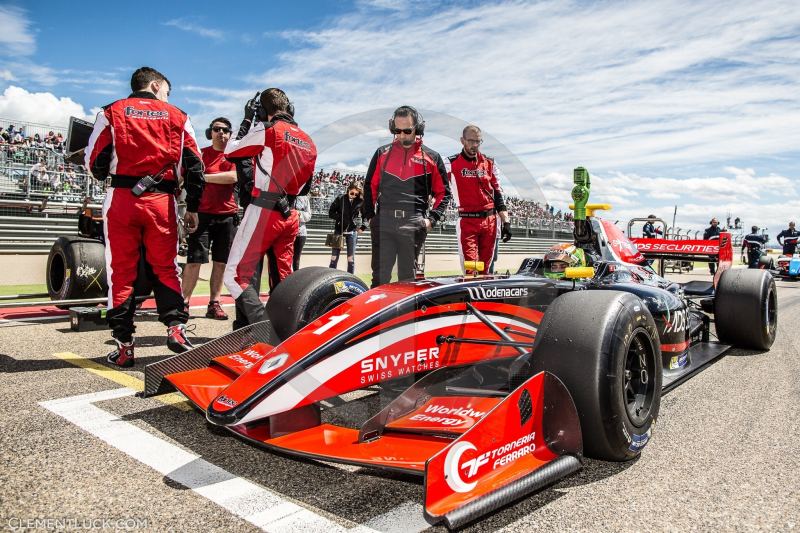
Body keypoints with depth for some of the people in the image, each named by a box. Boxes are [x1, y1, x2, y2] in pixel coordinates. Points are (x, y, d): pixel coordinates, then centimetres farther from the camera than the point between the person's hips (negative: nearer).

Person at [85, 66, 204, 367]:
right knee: (165, 267, 11)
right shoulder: (177, 116, 11)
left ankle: (124, 345, 6)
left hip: (121, 198, 0)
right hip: (162, 201, 1)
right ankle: (176, 327, -4)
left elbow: (95, 163, 4)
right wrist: (192, 208, 12)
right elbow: (194, 165, 6)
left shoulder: (112, 112, 8)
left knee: (121, 271, 4)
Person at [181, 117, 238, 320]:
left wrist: (204, 176, -10)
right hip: (202, 213, -2)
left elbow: (233, 176, -10)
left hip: (227, 215, 2)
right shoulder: (200, 153, 8)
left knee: (220, 262, 5)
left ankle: (214, 304, 14)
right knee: (195, 260, -6)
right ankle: (184, 302, 0)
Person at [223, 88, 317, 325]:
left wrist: (247, 121, 13)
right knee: (283, 279, 17)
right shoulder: (308, 141, 13)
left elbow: (230, 152, 5)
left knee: (236, 276, -5)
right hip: (290, 215, 7)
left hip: (263, 212, -7)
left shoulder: (267, 130, -6)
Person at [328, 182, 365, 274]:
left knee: (351, 257, 3)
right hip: (339, 230, 0)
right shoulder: (340, 199, -4)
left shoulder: (360, 202, -2)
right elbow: (331, 213, 0)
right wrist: (340, 217, -11)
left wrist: (363, 227, 3)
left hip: (352, 231, 0)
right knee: (334, 257, 2)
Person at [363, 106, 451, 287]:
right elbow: (370, 186, 16)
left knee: (407, 276, 7)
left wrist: (432, 219, -1)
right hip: (383, 222, 1)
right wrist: (370, 216, 8)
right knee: (380, 275, 1)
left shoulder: (431, 157, 7)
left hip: (414, 224, -1)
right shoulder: (382, 153, 11)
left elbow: (443, 192, 10)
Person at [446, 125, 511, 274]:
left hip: (490, 221, 3)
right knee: (470, 269, -9)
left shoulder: (489, 163, 12)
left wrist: (506, 222, 8)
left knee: (486, 269, 7)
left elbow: (498, 196, 14)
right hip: (466, 222, -3)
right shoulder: (451, 163, 3)